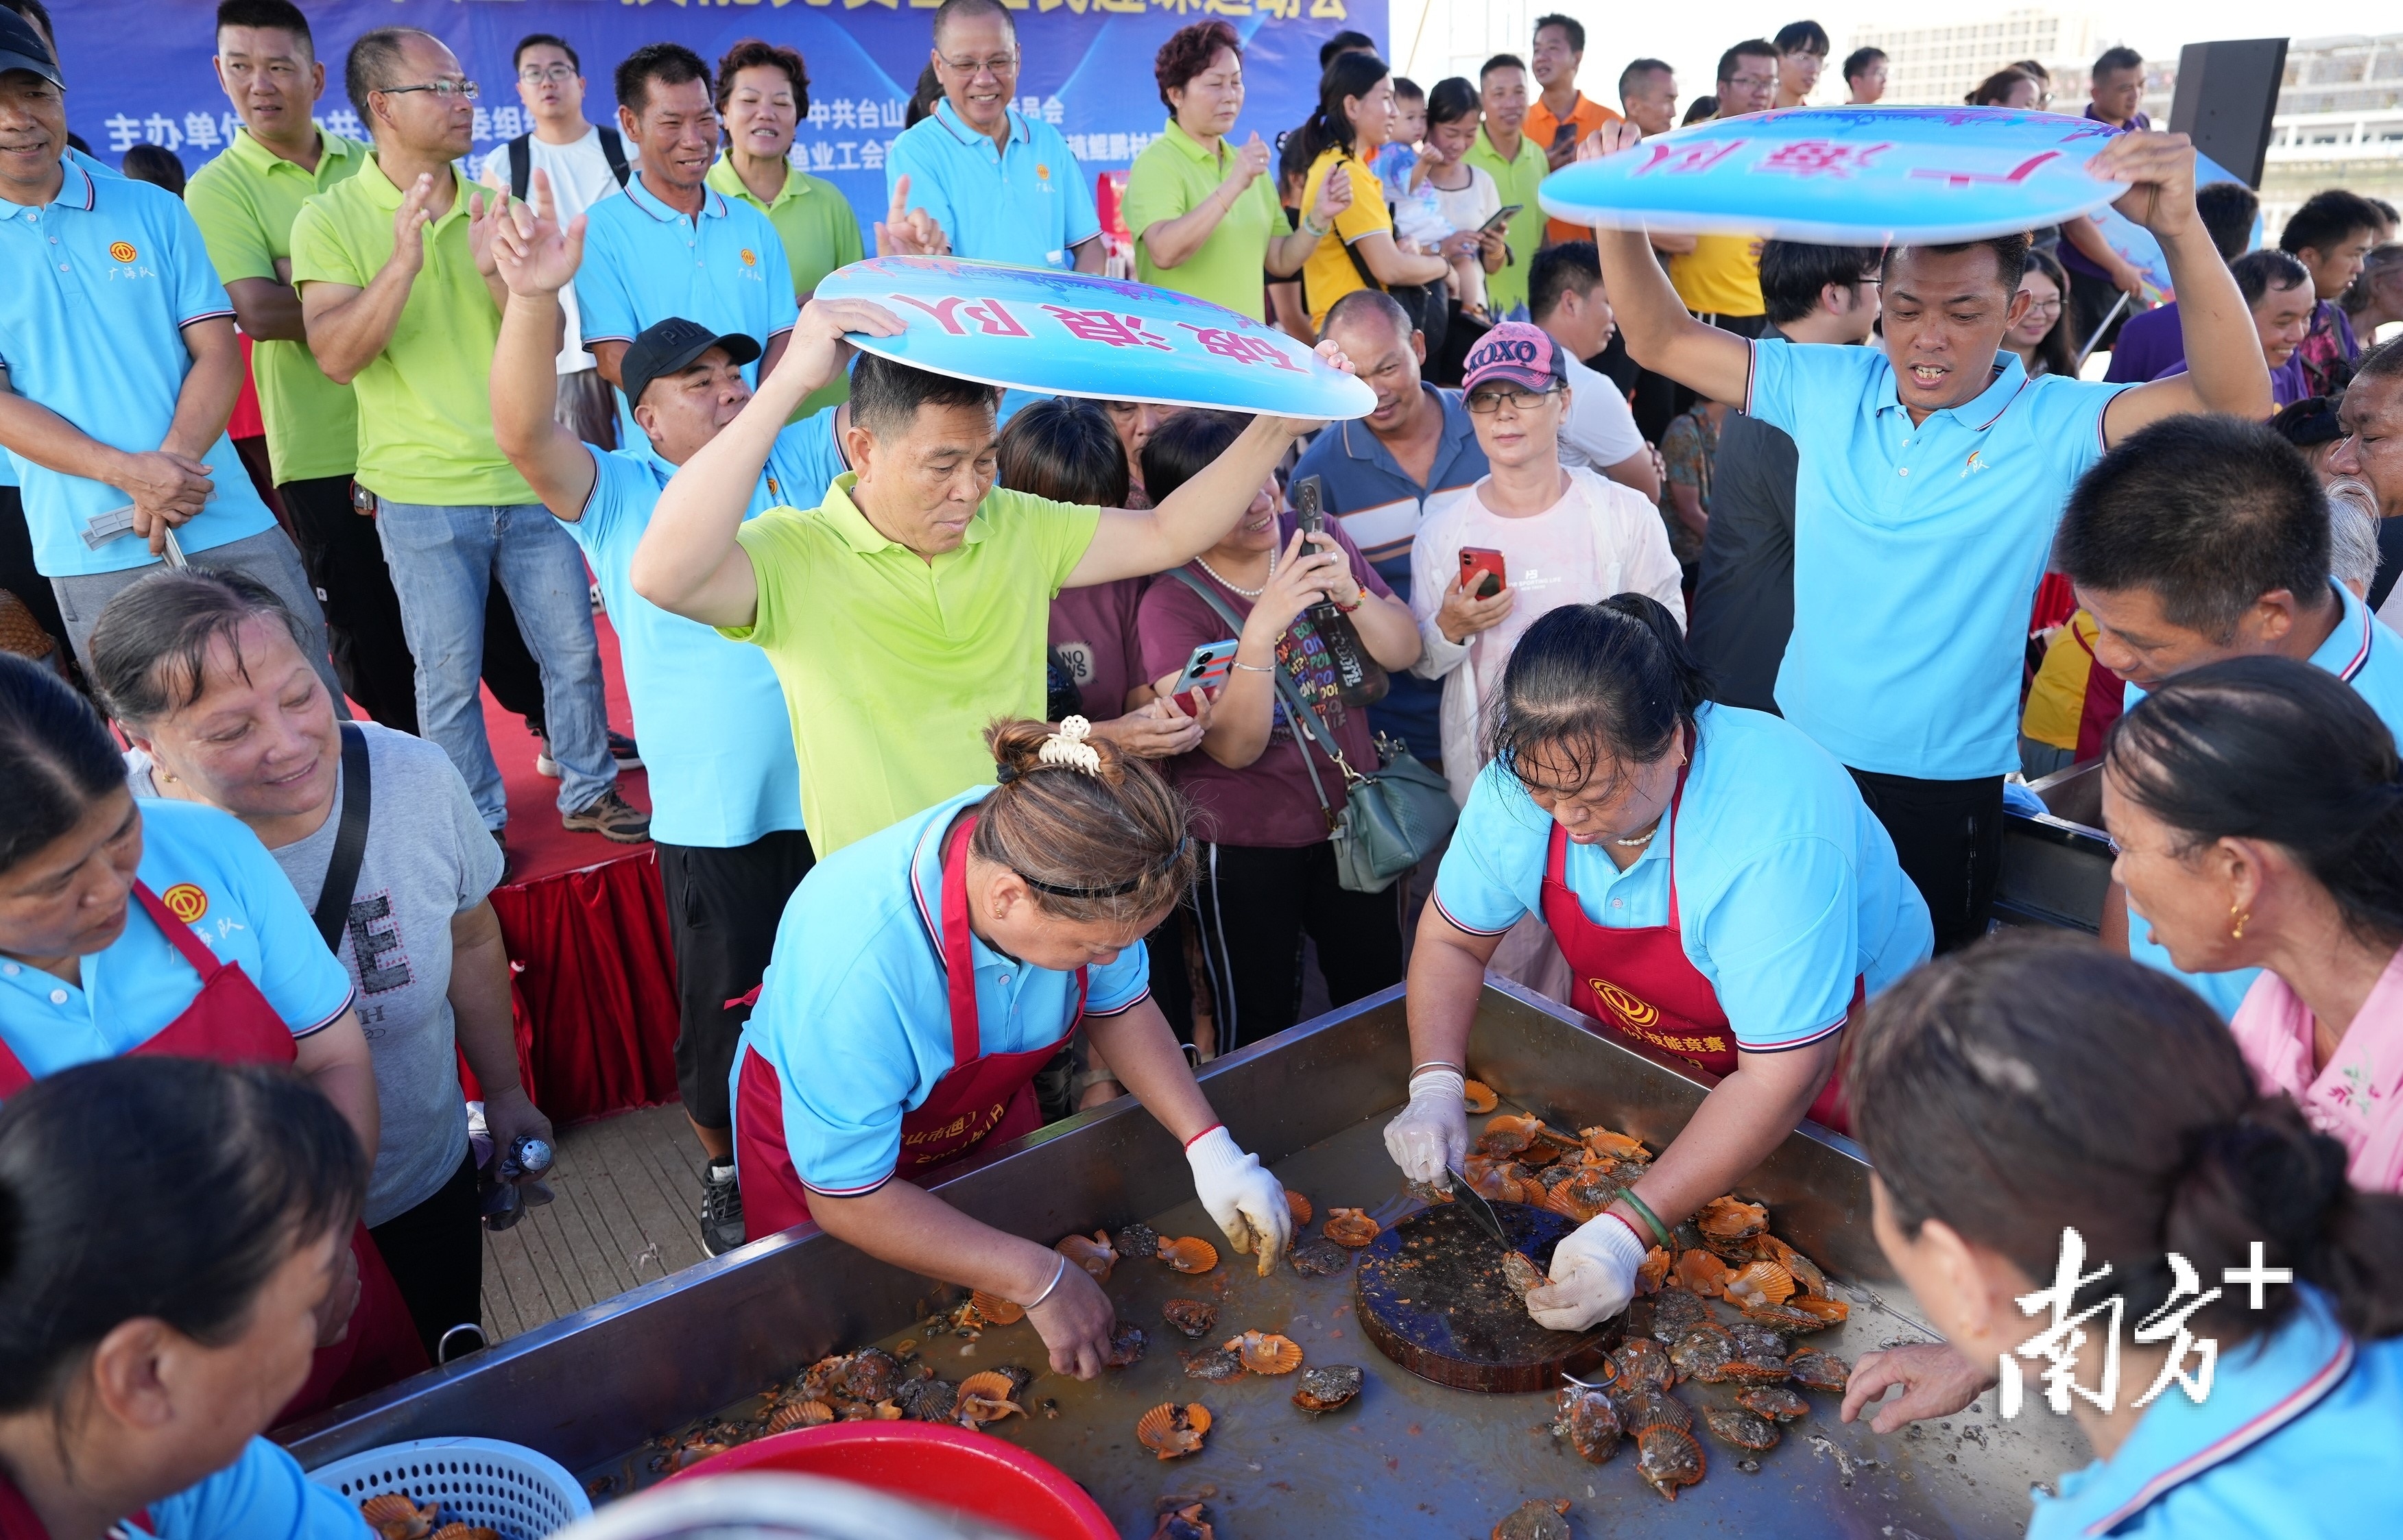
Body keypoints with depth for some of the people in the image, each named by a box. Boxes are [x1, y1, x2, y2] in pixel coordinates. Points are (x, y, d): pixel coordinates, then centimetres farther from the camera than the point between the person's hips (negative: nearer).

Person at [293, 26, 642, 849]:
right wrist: (404, 264, -26)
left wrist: (498, 275, -17)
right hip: (422, 495, -3)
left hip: (528, 478, 4)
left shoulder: (496, 210, 7)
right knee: (448, 672, 5)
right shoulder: (331, 218, -4)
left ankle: (589, 792, 28)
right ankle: (478, 823, 22)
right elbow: (336, 356, -15)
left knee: (573, 649, 10)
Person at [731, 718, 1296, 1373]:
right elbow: (848, 1198, -32)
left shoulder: (1069, 876, -30)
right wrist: (1038, 1277, -33)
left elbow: (1118, 1006, -9)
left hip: (986, 1120, 5)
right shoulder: (857, 962, -45)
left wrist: (1210, 1146, -20)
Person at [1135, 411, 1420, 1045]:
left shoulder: (1317, 538, -3)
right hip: (1244, 847, -4)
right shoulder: (1173, 604, -17)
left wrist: (1350, 593, -20)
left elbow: (1404, 652, -1)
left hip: (1350, 820, 5)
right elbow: (1236, 747, -23)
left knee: (1379, 1004, 20)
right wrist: (1261, 628, -35)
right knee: (1260, 1031, 11)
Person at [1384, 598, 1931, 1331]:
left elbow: (1780, 1077, -38)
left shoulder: (1778, 836, -42)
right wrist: (1434, 1086, -27)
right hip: (1630, 1039, 4)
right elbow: (1452, 938, -11)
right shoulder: (1529, 779, -25)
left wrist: (1628, 1230, -43)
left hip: (1831, 1041, -4)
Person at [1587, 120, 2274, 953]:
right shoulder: (1828, 389, -2)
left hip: (1944, 790, -3)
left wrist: (2181, 231, -38)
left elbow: (2235, 402, -25)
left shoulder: (2052, 426, -11)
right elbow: (1662, 340, 0)